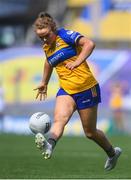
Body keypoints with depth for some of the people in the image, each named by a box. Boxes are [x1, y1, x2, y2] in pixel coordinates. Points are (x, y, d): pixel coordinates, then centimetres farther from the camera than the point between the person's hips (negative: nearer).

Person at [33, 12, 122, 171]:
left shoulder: (65, 35, -12)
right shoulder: (46, 47, 9)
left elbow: (89, 44, -26)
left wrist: (77, 62, -33)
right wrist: (44, 83, 40)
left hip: (86, 88, -5)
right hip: (66, 90, 5)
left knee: (90, 132, 5)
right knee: (59, 119, -26)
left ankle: (112, 153, 32)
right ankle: (49, 145, -54)